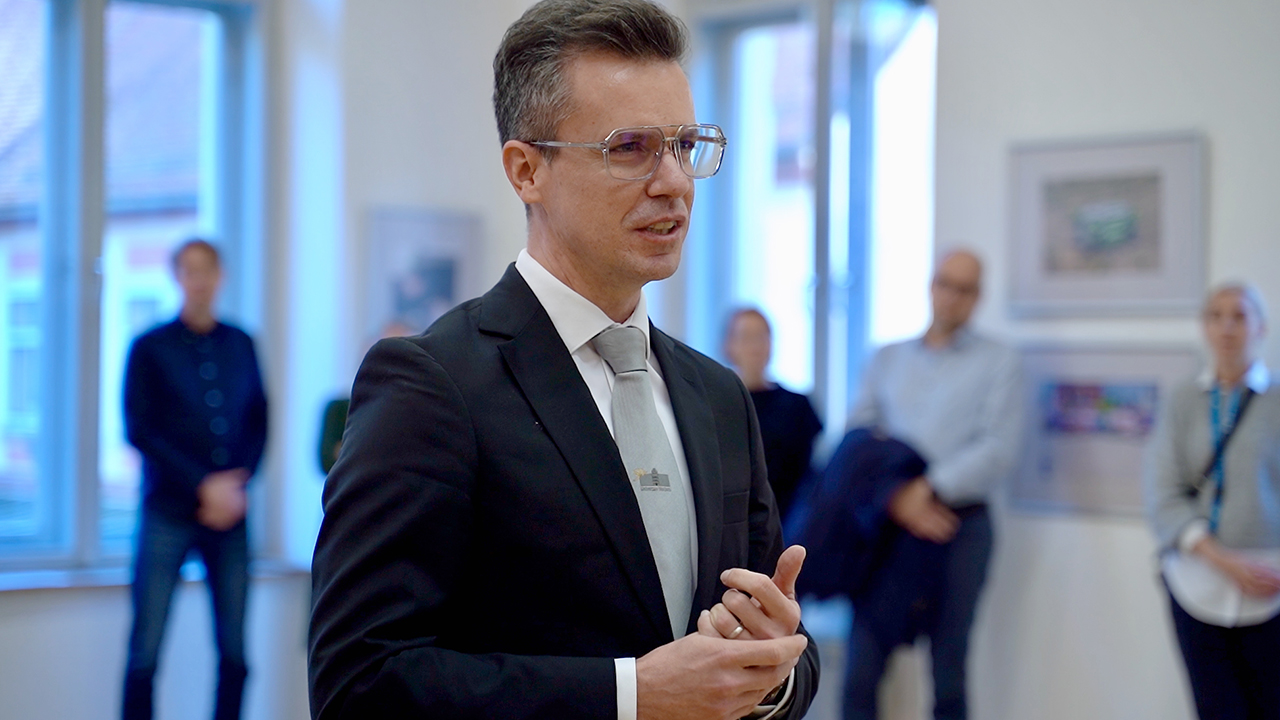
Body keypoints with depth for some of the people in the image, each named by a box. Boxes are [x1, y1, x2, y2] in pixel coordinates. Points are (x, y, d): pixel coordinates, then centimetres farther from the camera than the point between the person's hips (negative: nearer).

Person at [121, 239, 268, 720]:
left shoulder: (240, 345, 13)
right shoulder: (151, 348, 4)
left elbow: (258, 424, 13)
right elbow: (138, 430, -2)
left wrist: (237, 486, -4)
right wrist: (202, 486, -10)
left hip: (229, 513, 3)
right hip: (168, 513, -3)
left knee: (234, 649, 0)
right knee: (145, 649, -6)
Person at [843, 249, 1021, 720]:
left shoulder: (999, 364, 7)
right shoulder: (887, 360, 15)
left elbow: (999, 449, -5)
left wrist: (929, 488, -14)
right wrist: (894, 497, -12)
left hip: (960, 526, -2)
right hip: (888, 524, 2)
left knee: (948, 675, 1)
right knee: (861, 668, -3)